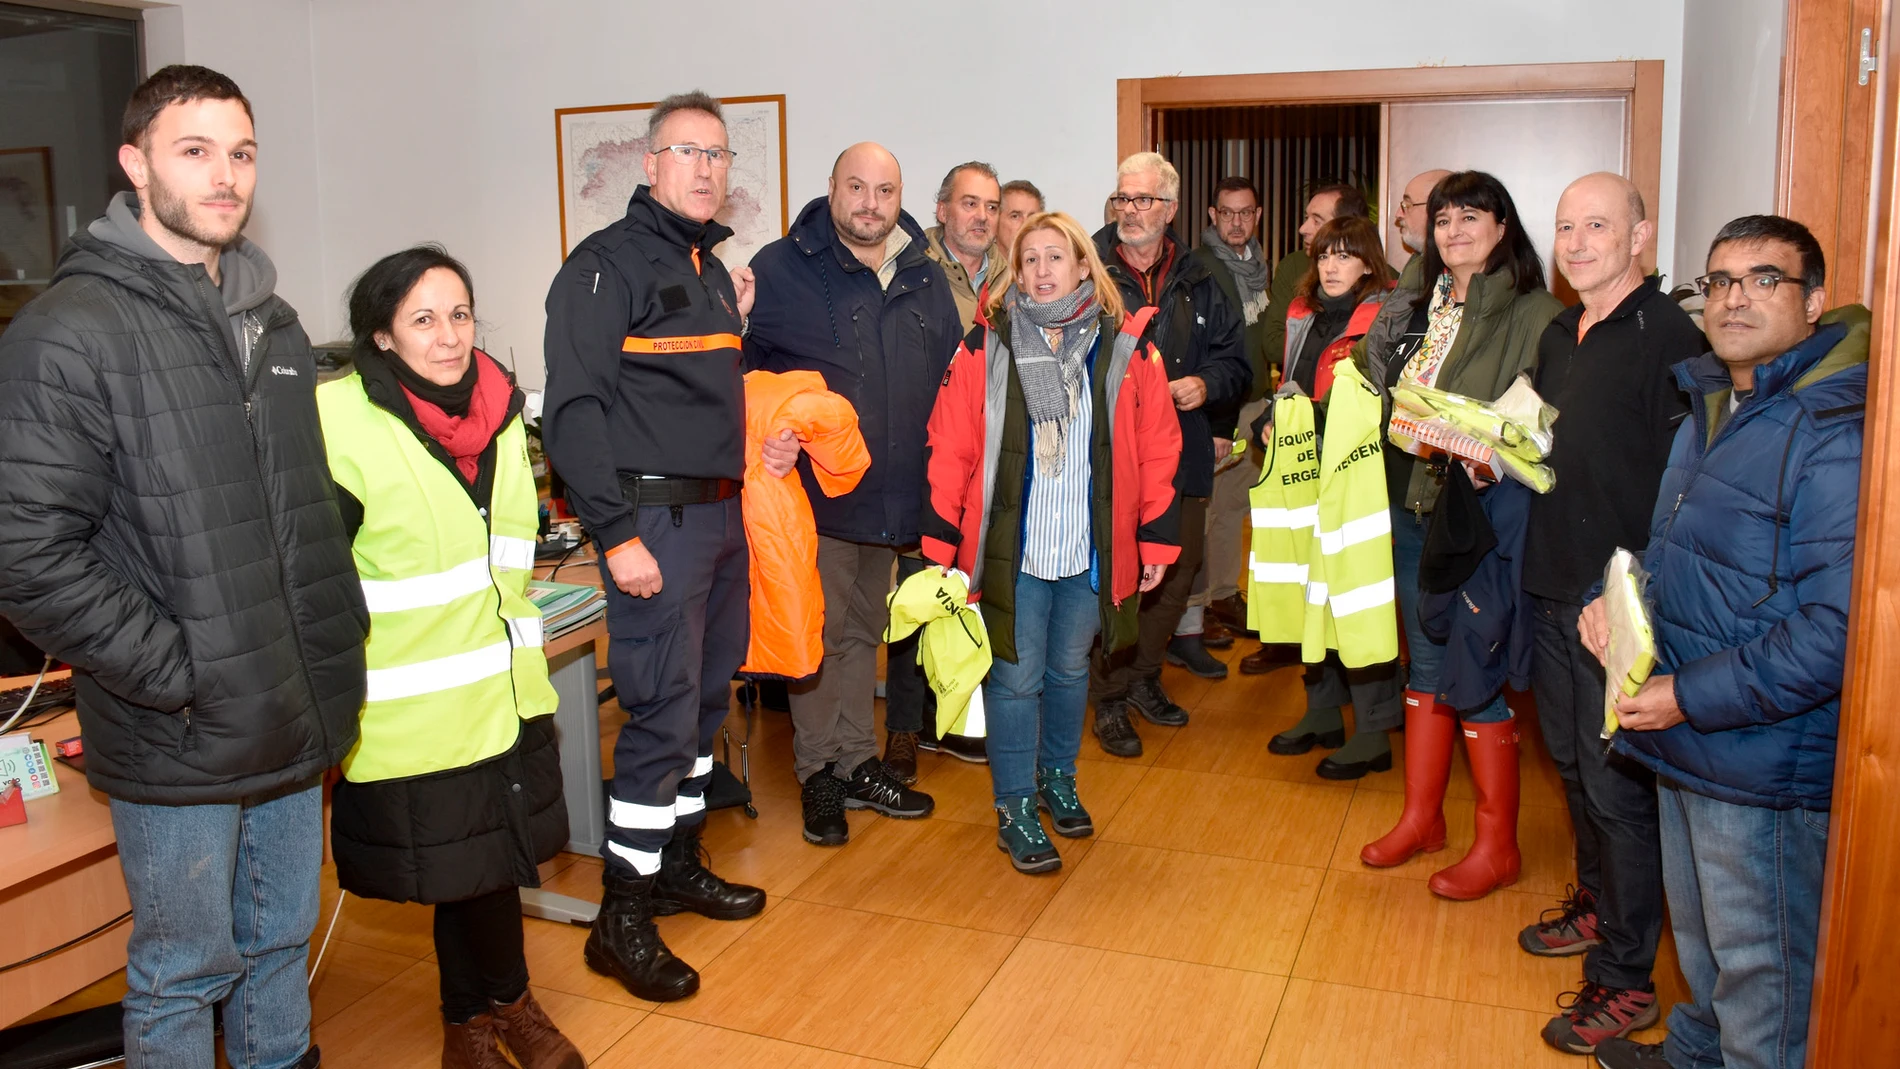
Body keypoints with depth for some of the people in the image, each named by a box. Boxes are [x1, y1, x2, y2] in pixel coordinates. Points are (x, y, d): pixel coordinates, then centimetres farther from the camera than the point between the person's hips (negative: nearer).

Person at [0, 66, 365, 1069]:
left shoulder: (270, 321, 11)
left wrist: (338, 632, 9)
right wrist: (178, 675, -18)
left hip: (296, 719, 7)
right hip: (177, 742, -6)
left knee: (282, 943, 21)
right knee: (185, 970, 10)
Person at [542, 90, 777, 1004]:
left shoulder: (713, 268, 17)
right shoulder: (606, 263, -9)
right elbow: (574, 409, -16)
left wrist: (762, 444, 8)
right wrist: (617, 533, -21)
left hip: (722, 513, 9)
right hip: (656, 519, -9)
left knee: (707, 701, 16)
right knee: (662, 714, -7)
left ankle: (678, 863, 31)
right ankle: (621, 918, 5)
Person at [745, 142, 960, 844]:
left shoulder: (926, 279, 9)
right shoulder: (779, 270, -7)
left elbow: (952, 378, 16)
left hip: (893, 497, 5)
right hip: (815, 494, -5)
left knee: (864, 632, 17)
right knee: (820, 634, 1)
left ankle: (859, 763, 29)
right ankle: (819, 774, 16)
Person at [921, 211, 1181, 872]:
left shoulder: (1127, 348, 0)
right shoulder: (985, 348, -4)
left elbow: (1157, 448, 3)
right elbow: (949, 447, -4)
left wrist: (1157, 538, 1)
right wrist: (940, 542, -7)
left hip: (1093, 548, 2)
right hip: (1011, 547, -2)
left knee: (1069, 668, 17)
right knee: (1016, 677, 4)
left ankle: (1057, 778, 38)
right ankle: (1015, 809, 18)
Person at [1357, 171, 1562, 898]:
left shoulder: (1535, 317, -9)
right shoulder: (1417, 307, 11)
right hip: (1411, 509, 7)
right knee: (1425, 666, 16)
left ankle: (1497, 845, 16)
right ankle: (1421, 816, 30)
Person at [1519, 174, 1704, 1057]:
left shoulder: (1668, 337, -13)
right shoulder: (1559, 335, 12)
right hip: (1550, 586, 8)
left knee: (1618, 785, 0)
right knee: (1572, 761, 20)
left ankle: (1624, 980, 12)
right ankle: (1596, 904, 40)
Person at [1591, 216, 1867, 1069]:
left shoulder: (1837, 433, -22)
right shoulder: (1709, 407, 10)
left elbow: (1838, 624, -27)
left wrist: (1691, 697, -23)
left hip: (1766, 764, -9)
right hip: (1685, 744, 9)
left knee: (1759, 965, 7)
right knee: (1697, 935, 27)